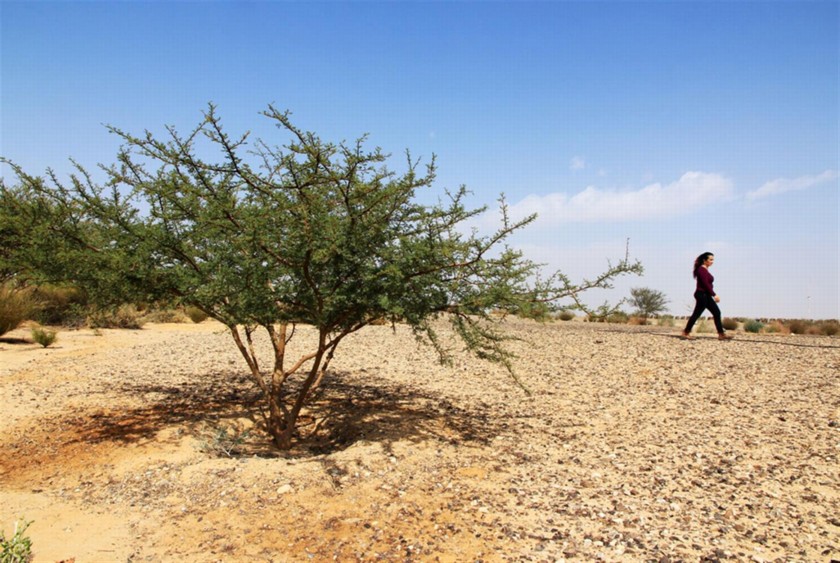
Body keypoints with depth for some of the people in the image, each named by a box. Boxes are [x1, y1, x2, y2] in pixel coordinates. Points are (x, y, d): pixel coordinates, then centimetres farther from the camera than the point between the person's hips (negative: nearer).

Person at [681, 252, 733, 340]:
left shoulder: (705, 270, 16)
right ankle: (686, 333, 5)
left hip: (706, 296, 10)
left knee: (717, 313, 6)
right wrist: (714, 295, -21)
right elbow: (706, 284, -21)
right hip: (702, 295, -10)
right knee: (696, 314, -4)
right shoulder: (702, 270, -14)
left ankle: (721, 334, 8)